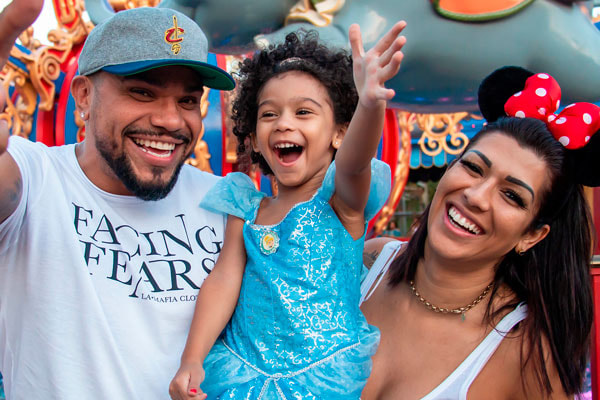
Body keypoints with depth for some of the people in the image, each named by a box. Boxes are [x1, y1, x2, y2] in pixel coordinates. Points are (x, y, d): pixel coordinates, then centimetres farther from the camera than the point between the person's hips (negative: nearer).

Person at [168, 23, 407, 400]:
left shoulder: (340, 198, -5)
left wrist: (370, 104, -48)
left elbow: (353, 165, -27)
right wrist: (192, 361, -9)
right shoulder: (247, 209, 7)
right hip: (243, 370, 3)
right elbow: (225, 280, 2)